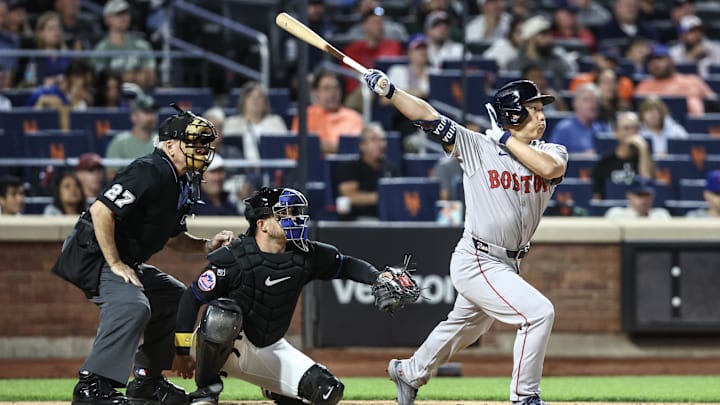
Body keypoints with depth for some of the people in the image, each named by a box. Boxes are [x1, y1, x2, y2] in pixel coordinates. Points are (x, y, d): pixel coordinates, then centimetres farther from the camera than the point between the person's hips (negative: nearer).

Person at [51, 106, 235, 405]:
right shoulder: (150, 173, -21)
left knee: (174, 297, 17)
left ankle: (146, 380, 19)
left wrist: (207, 246, 2)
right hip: (92, 254, -11)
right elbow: (100, 210, -28)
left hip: (128, 261, 11)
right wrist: (115, 264, -24)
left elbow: (172, 237, 21)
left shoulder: (184, 184, 11)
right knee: (133, 306, -31)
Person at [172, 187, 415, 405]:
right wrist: (183, 353, -17)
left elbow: (346, 266, 9)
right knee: (222, 314, -40)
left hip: (269, 351, 5)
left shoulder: (304, 256, -4)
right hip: (226, 348, -5)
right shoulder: (233, 258, -20)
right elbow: (192, 298, -15)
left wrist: (379, 278, -11)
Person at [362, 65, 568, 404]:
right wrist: (388, 90, -22)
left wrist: (506, 139, -15)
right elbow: (427, 116, -12)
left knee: (464, 328, 25)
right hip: (476, 264, -6)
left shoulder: (551, 152, 0)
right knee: (538, 312, -20)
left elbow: (550, 167, -23)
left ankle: (409, 372, 50)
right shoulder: (477, 147, -10)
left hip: (507, 265, 6)